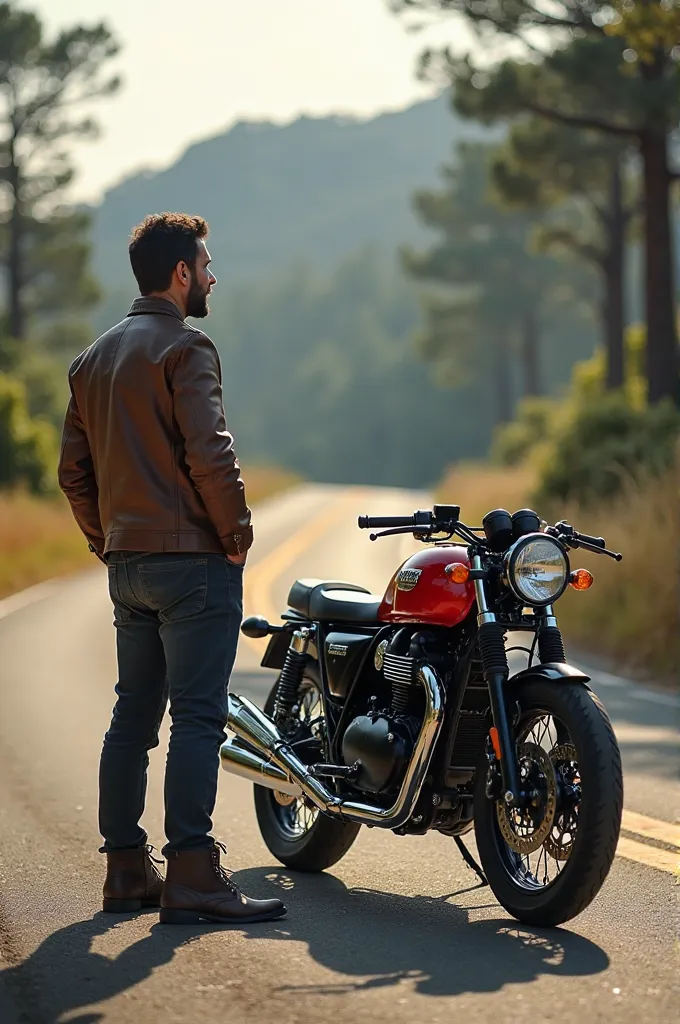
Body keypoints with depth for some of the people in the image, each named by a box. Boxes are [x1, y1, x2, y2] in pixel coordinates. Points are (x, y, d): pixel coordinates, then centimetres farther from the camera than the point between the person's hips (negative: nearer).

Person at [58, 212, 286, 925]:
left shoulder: (94, 359, 16)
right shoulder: (183, 347, -10)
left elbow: (74, 471, 17)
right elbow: (208, 453, -19)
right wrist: (238, 532, -9)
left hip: (127, 565, 8)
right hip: (193, 559, -8)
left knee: (133, 715, 11)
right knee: (197, 715, -9)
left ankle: (126, 871, 15)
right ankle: (192, 878, -13)